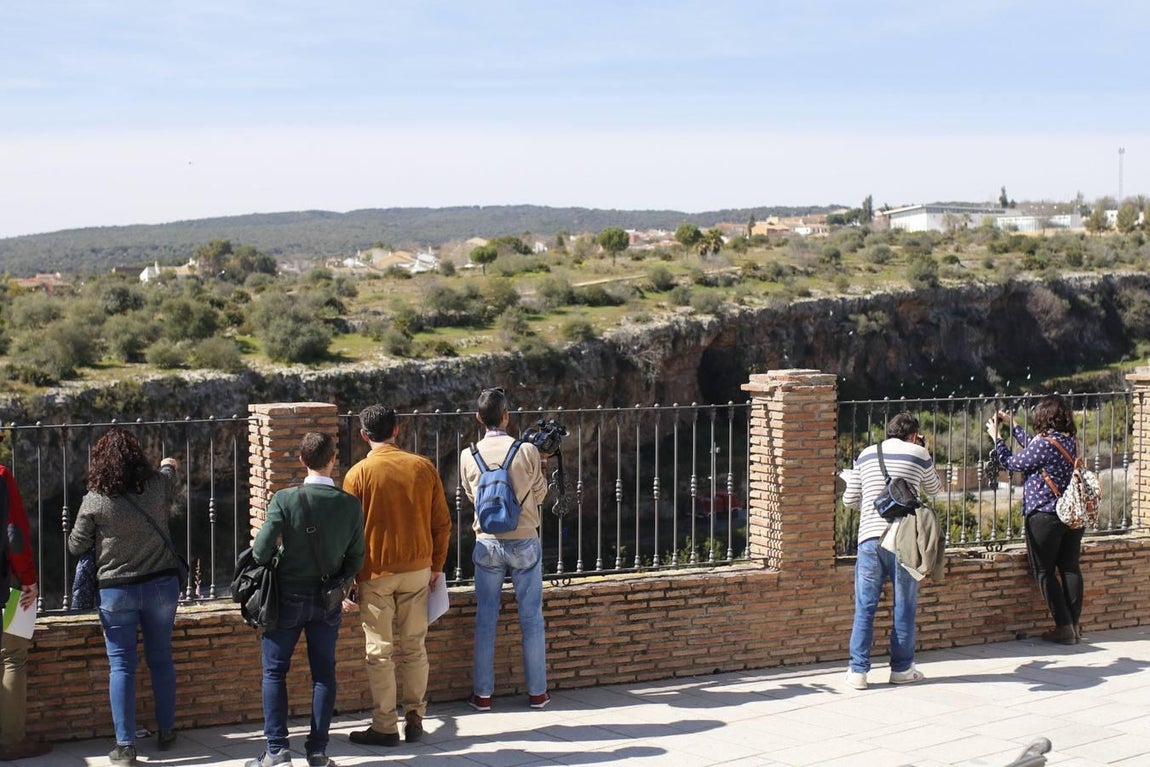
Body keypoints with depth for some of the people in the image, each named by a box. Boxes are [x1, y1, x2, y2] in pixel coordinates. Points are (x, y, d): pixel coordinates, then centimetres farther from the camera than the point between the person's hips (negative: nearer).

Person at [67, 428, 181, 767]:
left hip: (116, 591, -2)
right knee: (161, 660, 15)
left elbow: (76, 546, -2)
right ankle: (166, 733, 25)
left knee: (121, 666, 4)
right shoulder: (159, 485, -6)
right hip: (161, 584, 2)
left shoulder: (94, 501, -13)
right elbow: (169, 472, 20)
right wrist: (168, 466, 43)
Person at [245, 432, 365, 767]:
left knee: (275, 671, 8)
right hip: (328, 601, 2)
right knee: (324, 673, 10)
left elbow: (261, 551, -18)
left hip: (288, 597, -2)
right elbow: (356, 559, -2)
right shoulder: (351, 504, -7)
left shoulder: (285, 499, -16)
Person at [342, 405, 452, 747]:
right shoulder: (423, 467, 0)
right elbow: (442, 522, 4)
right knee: (414, 648, 12)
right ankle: (415, 718, 16)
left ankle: (385, 727, 7)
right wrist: (437, 565, 14)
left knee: (380, 652, 3)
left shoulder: (359, 474, -9)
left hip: (376, 573, -3)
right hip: (417, 569, 3)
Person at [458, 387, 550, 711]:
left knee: (485, 620, 8)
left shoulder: (469, 456, -5)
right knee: (532, 618, 8)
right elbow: (540, 494, 3)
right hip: (524, 542, -1)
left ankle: (483, 693, 12)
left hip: (488, 543, 1)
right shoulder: (527, 451, -10)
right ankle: (537, 692, 14)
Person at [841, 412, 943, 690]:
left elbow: (849, 500, 14)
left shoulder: (866, 455, 11)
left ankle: (858, 670, 2)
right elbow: (935, 488, 21)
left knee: (865, 606, 4)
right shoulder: (918, 455, 3)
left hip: (870, 537, 2)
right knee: (904, 607, 9)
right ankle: (901, 669, 15)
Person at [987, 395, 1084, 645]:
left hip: (1044, 516, -7)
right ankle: (1075, 624, 16)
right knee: (1070, 568, 12)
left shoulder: (1044, 444, -19)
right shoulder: (1070, 441, 5)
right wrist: (1012, 424, 30)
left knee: (1045, 572, 3)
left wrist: (996, 437, 7)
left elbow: (1011, 463, -8)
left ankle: (1063, 626, 1)